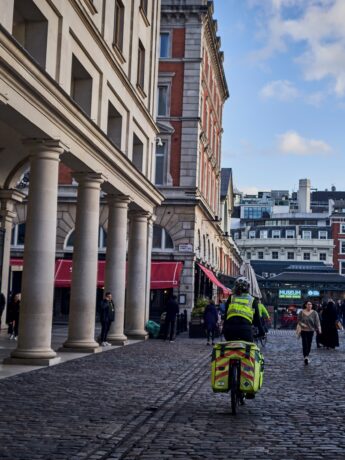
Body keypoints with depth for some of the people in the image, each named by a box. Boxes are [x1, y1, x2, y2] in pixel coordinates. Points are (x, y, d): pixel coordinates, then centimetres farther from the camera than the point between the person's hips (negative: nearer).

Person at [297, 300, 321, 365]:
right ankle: (305, 357, -14)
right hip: (303, 330, -1)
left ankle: (307, 356, 24)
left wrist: (319, 329, -22)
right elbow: (298, 320, 5)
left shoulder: (314, 313, -3)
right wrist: (302, 324, -14)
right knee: (305, 343, -10)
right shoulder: (301, 312, -2)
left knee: (309, 344, 6)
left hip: (311, 330, 1)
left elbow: (317, 321, -10)